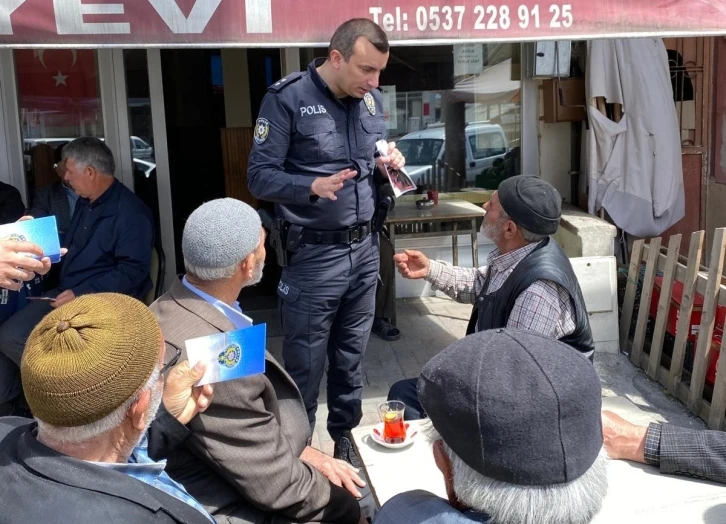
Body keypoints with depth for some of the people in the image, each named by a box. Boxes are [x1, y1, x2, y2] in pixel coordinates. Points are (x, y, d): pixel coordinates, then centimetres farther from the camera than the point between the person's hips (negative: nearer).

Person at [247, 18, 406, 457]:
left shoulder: (372, 100, 7)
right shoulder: (287, 99, -11)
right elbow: (260, 177, -12)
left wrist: (387, 166, -5)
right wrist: (314, 186, -28)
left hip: (365, 248, 5)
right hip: (314, 255, -5)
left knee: (352, 359, 16)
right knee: (305, 367, 4)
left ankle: (346, 442, 33)